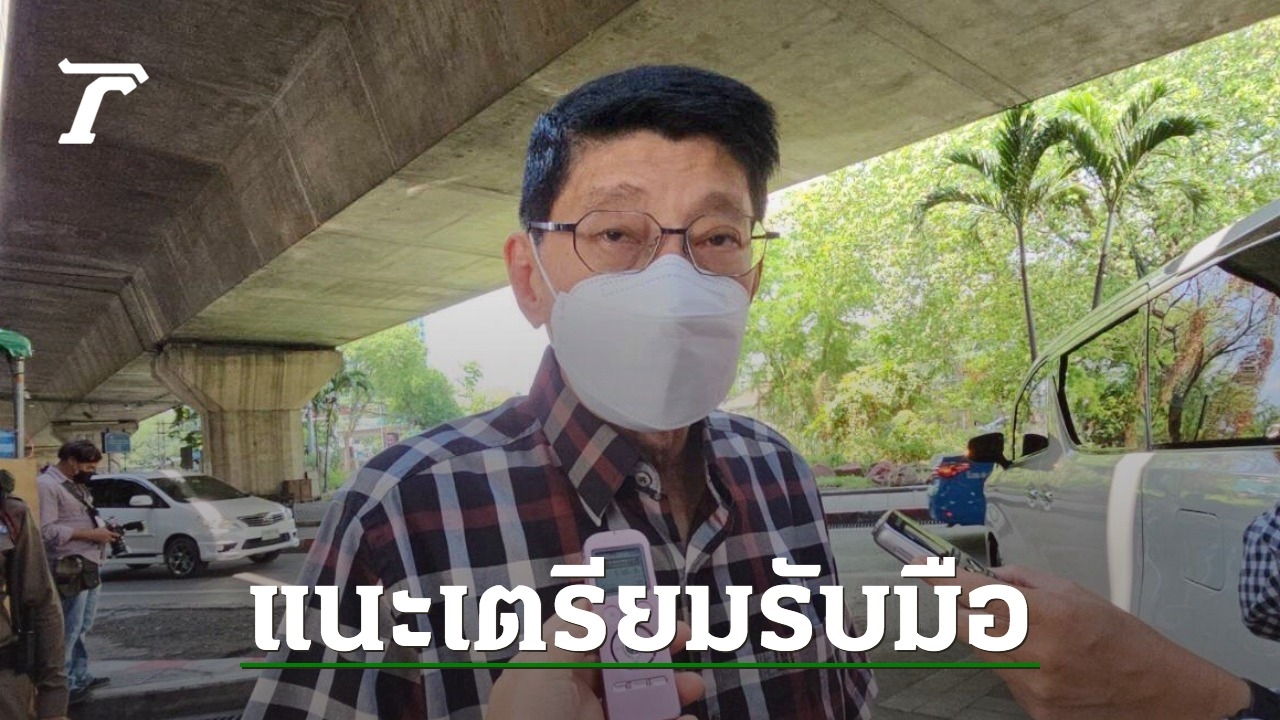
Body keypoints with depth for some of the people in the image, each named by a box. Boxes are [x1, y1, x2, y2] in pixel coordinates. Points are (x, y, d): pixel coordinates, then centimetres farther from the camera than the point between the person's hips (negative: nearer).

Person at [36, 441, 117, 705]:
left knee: (83, 628, 15)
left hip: (90, 566, 10)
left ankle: (80, 676, 23)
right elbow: (46, 530, -19)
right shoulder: (46, 485, -12)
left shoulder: (77, 484, 18)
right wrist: (90, 534, -19)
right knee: (69, 630, -6)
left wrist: (103, 528, 9)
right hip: (70, 568, -10)